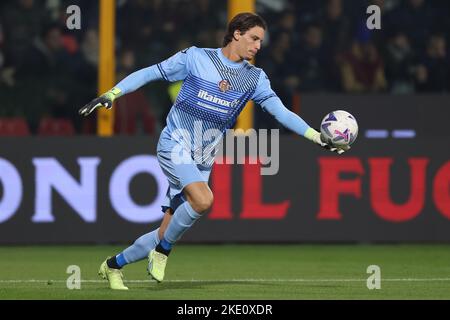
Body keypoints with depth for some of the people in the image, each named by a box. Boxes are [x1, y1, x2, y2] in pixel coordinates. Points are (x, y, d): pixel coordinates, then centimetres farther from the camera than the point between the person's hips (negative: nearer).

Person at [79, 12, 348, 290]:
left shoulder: (255, 78, 5)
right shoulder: (196, 58, -5)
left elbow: (280, 111, 0)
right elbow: (150, 73, -1)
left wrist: (317, 136, -11)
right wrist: (110, 95, -9)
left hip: (202, 161, 5)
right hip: (175, 145, -5)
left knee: (168, 233, 3)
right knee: (203, 200, -31)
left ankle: (113, 266, 25)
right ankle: (162, 251, -8)